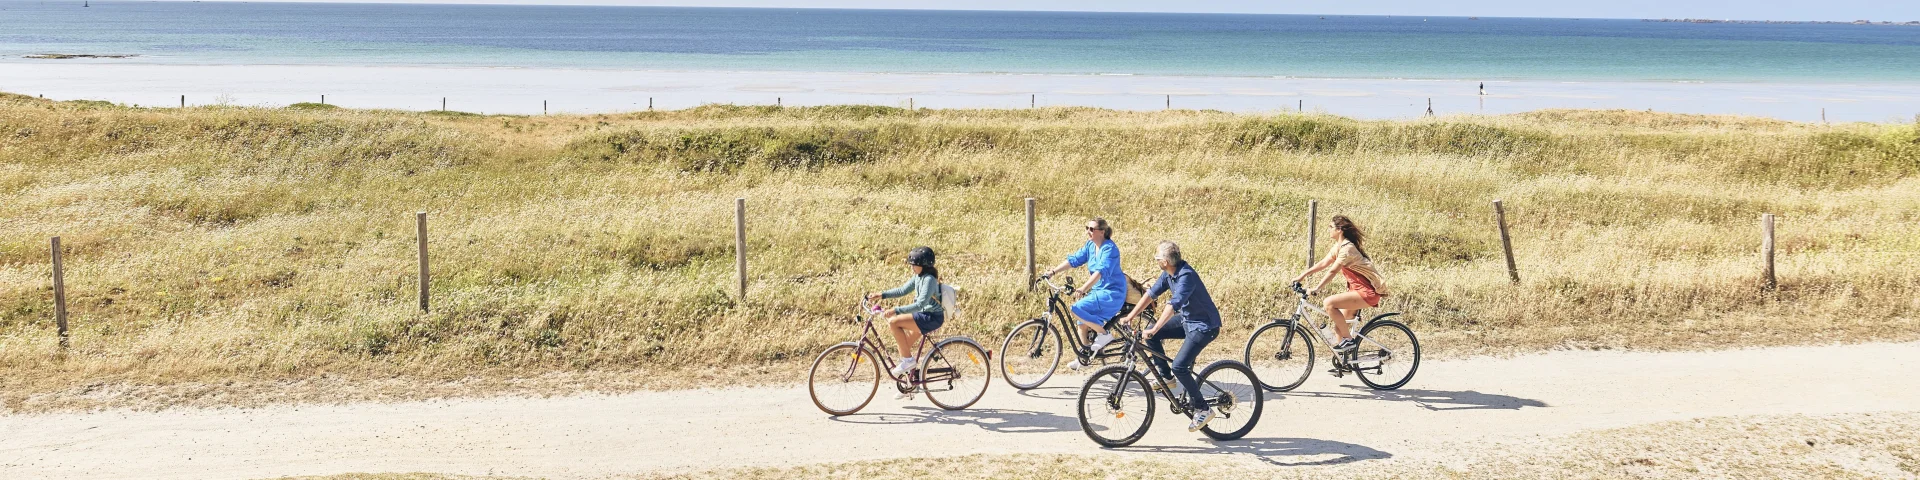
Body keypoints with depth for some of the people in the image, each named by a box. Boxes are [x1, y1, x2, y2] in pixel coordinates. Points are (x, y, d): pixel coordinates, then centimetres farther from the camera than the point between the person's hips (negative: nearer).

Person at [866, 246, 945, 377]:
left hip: (932, 317, -10)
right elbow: (903, 290, 14)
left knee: (893, 322, -20)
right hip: (924, 314, 10)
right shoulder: (918, 276, 7)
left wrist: (896, 310, -34)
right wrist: (881, 295, 3)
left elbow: (920, 304, -29)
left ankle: (907, 360, -12)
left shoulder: (929, 279, -21)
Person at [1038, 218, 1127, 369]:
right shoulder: (1090, 245, 7)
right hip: (1099, 290, 9)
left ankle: (1104, 334, -10)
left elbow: (1101, 271, -31)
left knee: (1077, 309, -22)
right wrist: (1052, 272, -6)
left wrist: (1083, 289, -42)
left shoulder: (1110, 248, -19)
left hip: (1112, 293, -9)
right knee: (1083, 323, 8)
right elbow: (1074, 260, 5)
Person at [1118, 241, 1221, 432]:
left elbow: (1173, 305, -38)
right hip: (1187, 319, 9)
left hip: (1204, 325, -9)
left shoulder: (1186, 276, -28)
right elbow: (1151, 293, 6)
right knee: (1150, 334, 1)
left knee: (1179, 367, -19)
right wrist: (1131, 315, 1)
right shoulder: (1169, 273, -1)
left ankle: (1203, 409, -6)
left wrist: (1154, 330, -43)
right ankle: (1165, 375, 13)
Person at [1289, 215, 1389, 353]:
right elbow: (1324, 263, 12)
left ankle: (1349, 340, -13)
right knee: (1338, 327, 8)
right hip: (1357, 289, 10)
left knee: (1329, 303, -24)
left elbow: (1332, 272, -24)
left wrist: (1315, 289, -27)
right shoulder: (1339, 246, 11)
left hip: (1367, 292, -10)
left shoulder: (1347, 248, -19)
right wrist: (1302, 275, 8)